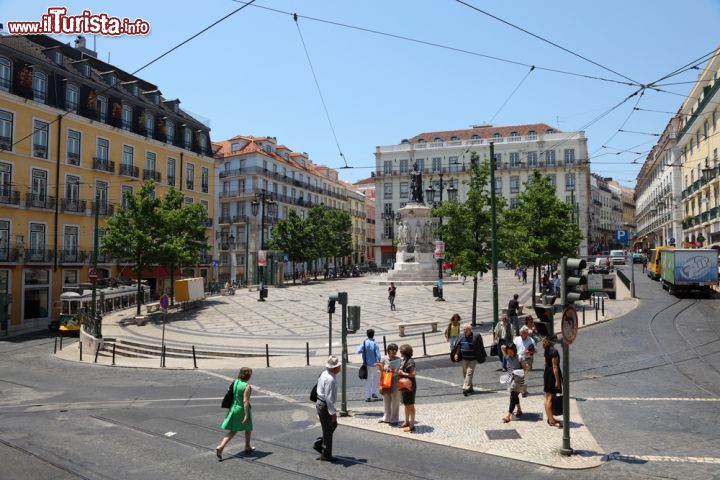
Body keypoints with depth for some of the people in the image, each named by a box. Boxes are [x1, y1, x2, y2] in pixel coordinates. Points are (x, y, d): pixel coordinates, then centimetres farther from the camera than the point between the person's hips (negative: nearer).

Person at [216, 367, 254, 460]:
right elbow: (245, 401, -24)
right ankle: (247, 447, 36)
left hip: (234, 408, 6)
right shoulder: (247, 386, -20)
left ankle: (220, 447, -4)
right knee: (248, 428, 20)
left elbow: (231, 396, 9)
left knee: (232, 431, 13)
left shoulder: (235, 382, 1)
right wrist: (246, 415, -22)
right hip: (243, 410, -6)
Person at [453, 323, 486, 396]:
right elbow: (458, 346, 12)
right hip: (464, 359, 6)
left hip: (473, 359, -6)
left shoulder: (475, 337, -13)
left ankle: (466, 388, -18)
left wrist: (482, 357, -3)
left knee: (469, 373, -14)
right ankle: (470, 388, 26)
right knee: (465, 374, 12)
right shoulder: (462, 337, 3)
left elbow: (480, 347, -5)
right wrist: (456, 354, 3)